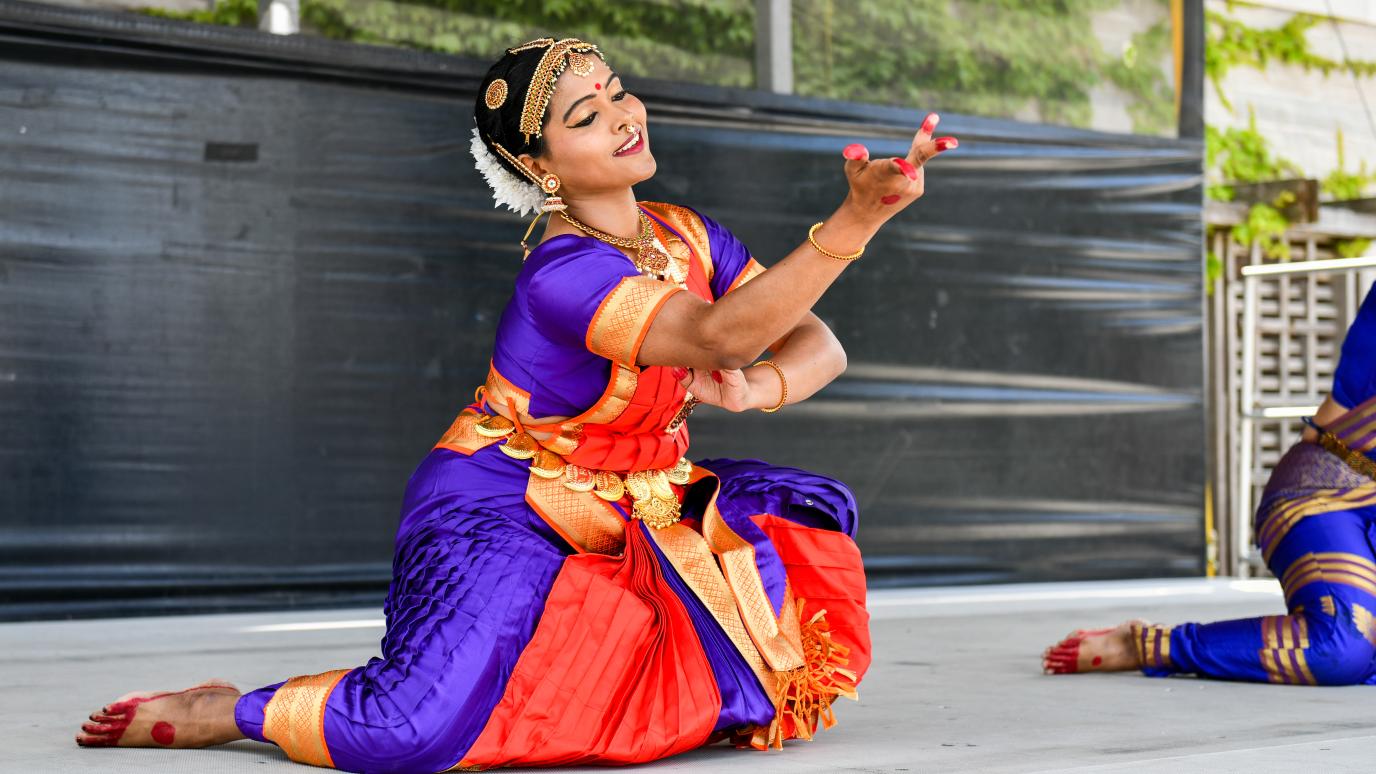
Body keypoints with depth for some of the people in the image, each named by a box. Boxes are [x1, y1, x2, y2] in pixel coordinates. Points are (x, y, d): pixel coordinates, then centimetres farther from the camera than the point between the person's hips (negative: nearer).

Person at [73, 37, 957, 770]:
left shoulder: (687, 237, 0)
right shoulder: (563, 273, -26)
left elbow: (820, 347, -3)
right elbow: (719, 335, -41)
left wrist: (755, 388, -26)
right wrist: (853, 222, -52)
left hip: (630, 509, 8)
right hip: (496, 515, -8)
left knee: (806, 508, -1)